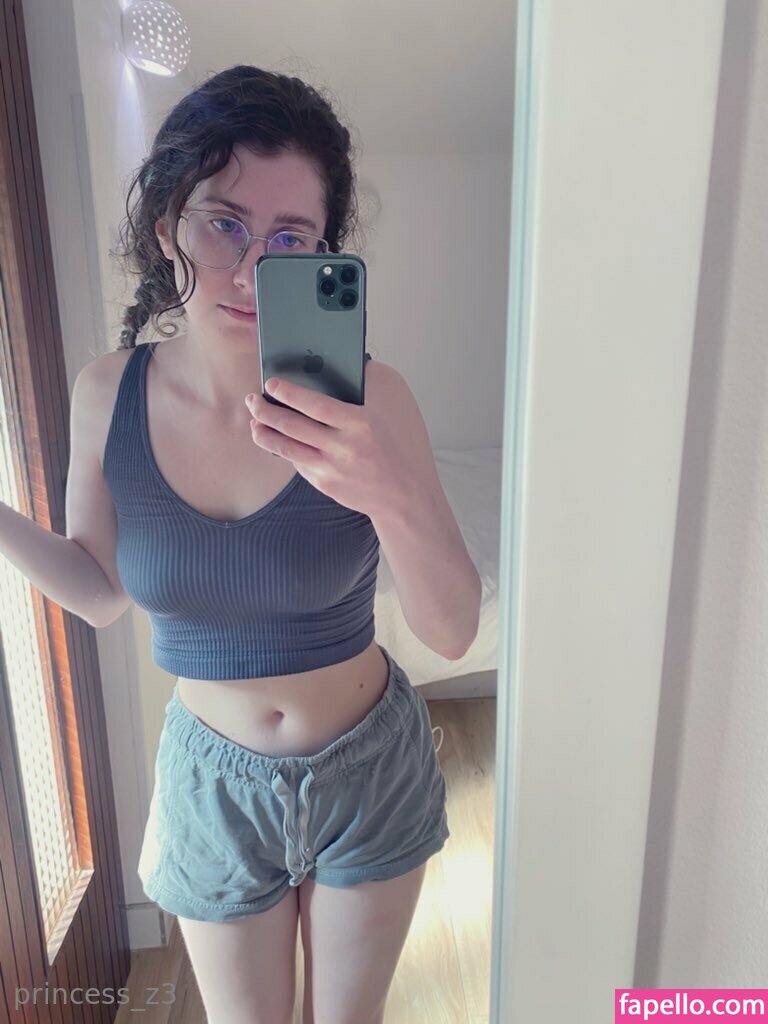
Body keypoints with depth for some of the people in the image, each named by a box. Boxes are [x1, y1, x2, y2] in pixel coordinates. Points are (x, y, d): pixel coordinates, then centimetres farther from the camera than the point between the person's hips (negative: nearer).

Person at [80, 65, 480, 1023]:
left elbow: (453, 630, -22)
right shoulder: (108, 394, -14)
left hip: (370, 766, -1)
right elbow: (101, 590, -1)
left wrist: (391, 496, -40)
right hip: (214, 777, 2)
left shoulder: (365, 396, -21)